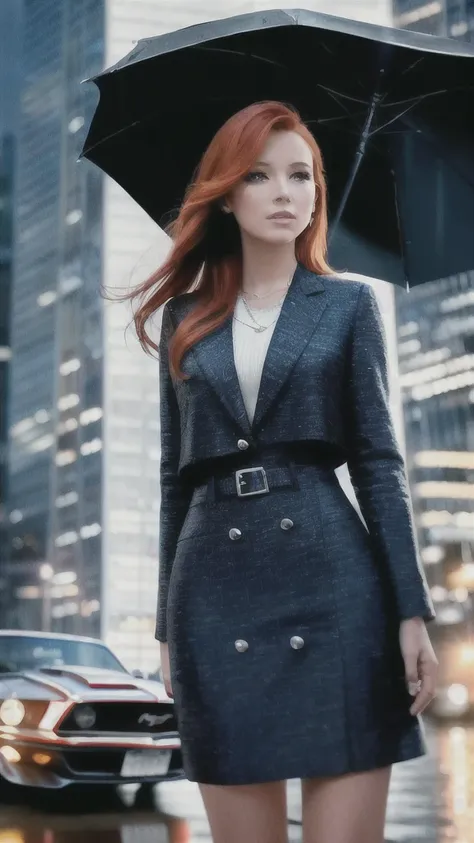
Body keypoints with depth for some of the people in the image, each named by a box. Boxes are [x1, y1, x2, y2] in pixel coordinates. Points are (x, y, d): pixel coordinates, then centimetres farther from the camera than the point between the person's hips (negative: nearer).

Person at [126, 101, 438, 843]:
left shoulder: (348, 304, 8)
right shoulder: (185, 317, 12)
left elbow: (379, 460, 3)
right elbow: (175, 473, 14)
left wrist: (411, 610, -5)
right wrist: (166, 624, 11)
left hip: (333, 585, -2)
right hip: (216, 593, 2)